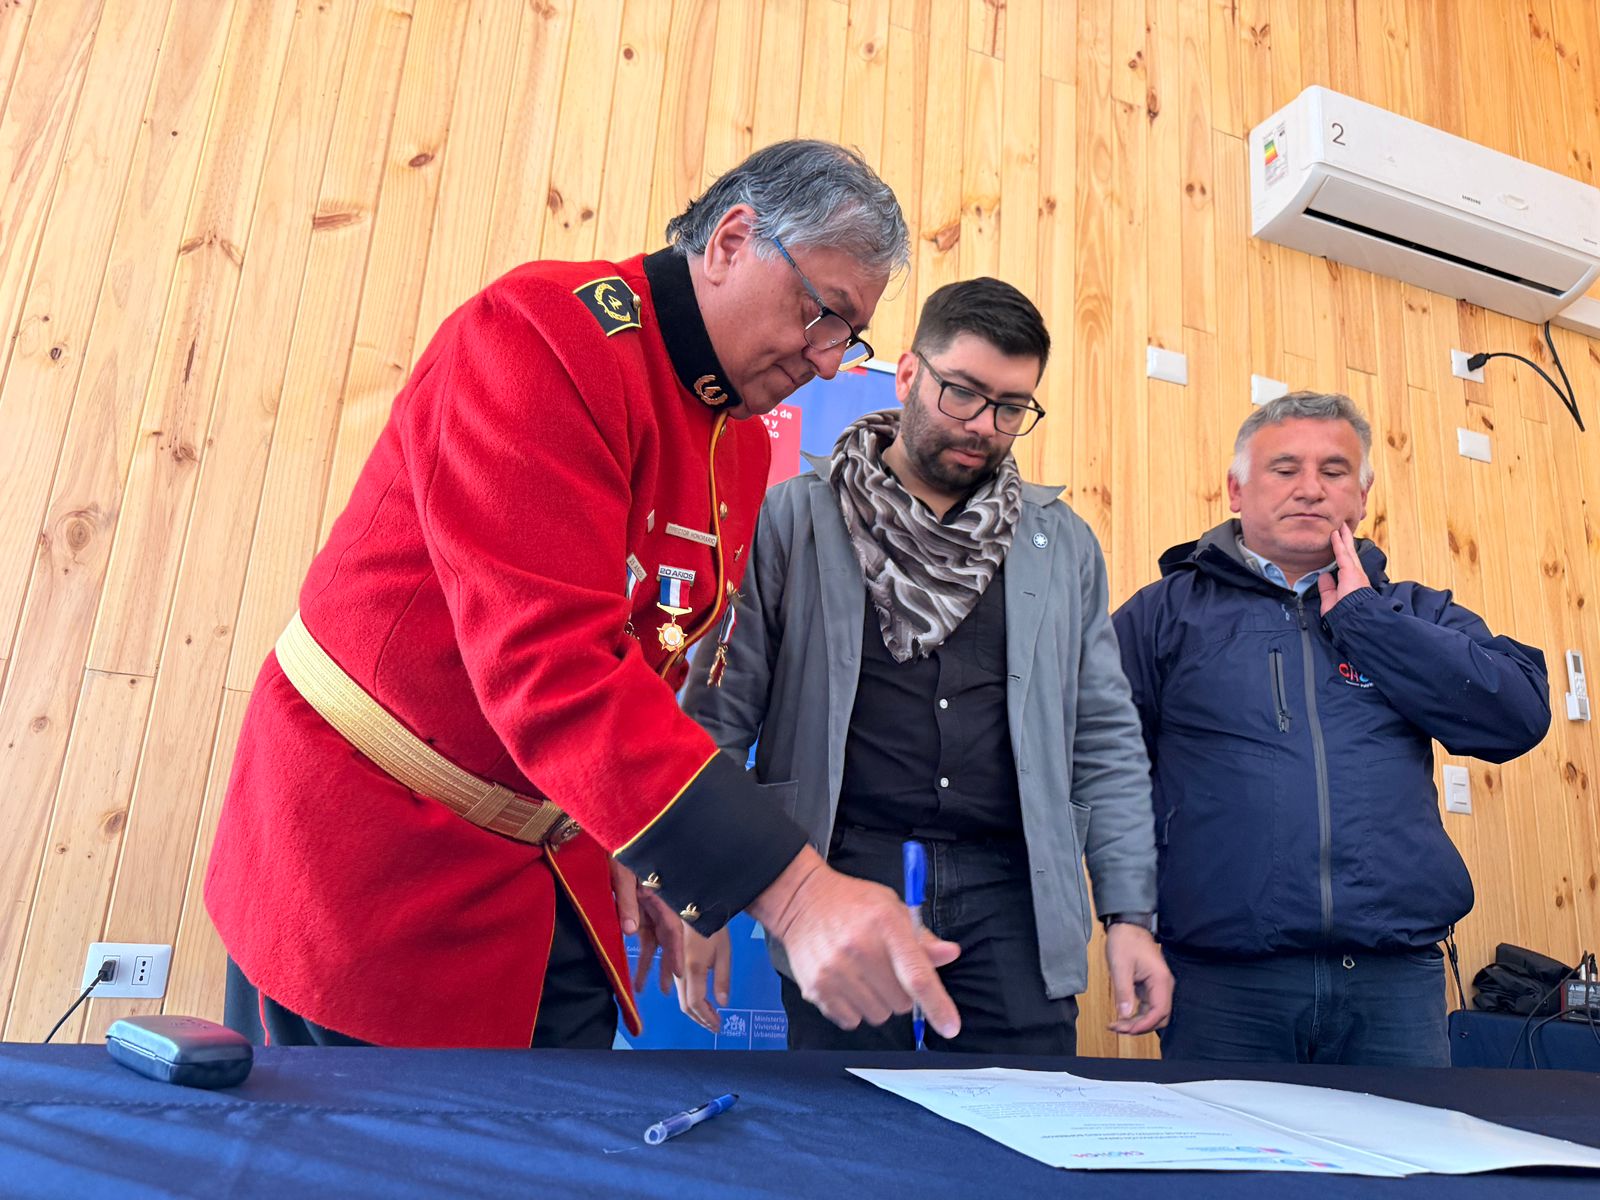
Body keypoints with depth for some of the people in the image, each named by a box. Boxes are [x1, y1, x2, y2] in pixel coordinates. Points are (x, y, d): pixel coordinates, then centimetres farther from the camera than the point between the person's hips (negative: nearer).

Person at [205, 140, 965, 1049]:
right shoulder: (550, 333, -20)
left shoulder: (745, 444, 7)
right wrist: (790, 887, -37)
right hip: (377, 860, -7)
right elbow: (547, 662, -32)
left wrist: (634, 846, 3)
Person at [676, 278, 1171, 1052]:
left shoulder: (1063, 544, 11)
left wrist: (1130, 914, 5)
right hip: (843, 876, -2)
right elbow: (722, 711, 0)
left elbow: (1105, 740, 11)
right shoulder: (793, 520, 2)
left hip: (1011, 893, 3)